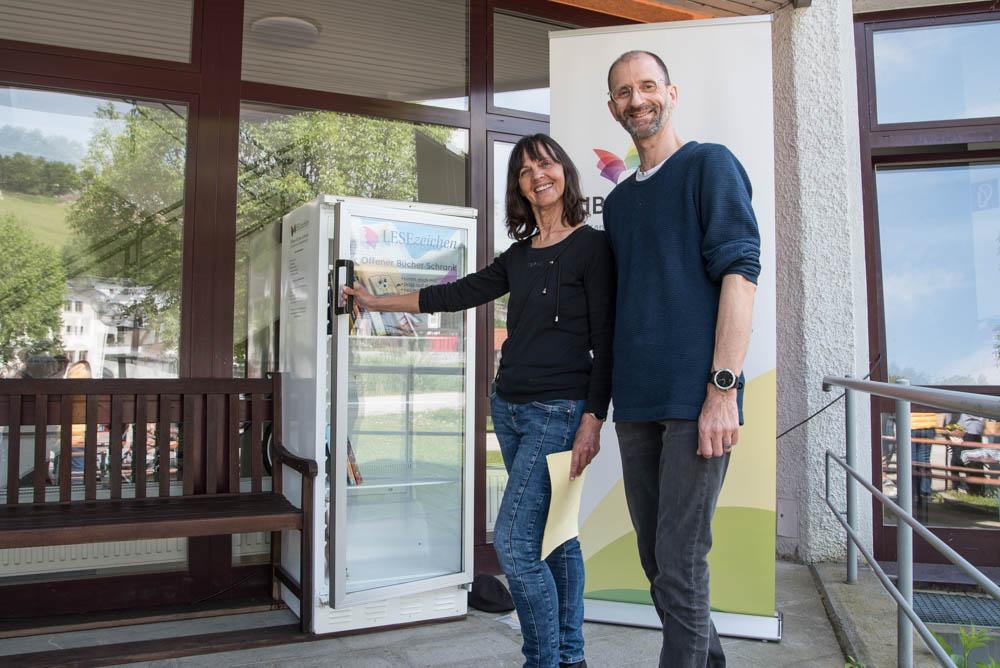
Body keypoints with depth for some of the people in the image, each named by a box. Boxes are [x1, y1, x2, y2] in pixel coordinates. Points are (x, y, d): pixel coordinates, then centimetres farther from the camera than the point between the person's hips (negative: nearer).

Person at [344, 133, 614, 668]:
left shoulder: (591, 246, -4)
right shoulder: (519, 256, 15)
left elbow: (604, 342, -9)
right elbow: (458, 293, 20)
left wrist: (593, 419, -15)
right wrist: (379, 302, 25)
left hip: (559, 411, -7)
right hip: (510, 407, 7)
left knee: (514, 542, -11)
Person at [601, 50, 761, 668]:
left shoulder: (710, 164, 1)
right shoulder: (619, 199, 20)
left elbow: (740, 273, -10)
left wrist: (723, 388, -18)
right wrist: (608, 399, 15)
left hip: (695, 397, -7)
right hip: (637, 402, 7)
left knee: (680, 563, -5)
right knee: (656, 558, 13)